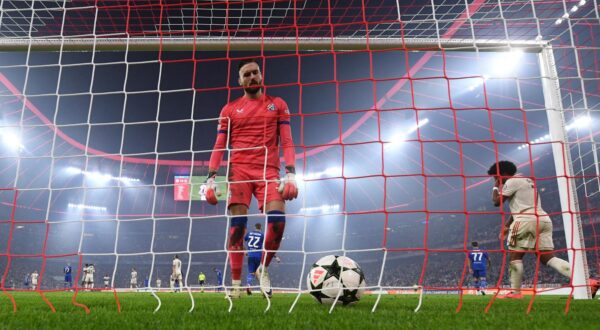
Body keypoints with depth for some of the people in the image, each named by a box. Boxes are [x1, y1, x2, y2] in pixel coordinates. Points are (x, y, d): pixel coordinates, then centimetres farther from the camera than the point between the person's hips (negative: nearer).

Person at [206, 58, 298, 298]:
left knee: (277, 219, -18)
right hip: (238, 169, 0)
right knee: (237, 224, -10)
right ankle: (236, 284, 1)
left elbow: (287, 142, 7)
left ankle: (263, 269, 8)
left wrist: (290, 174, -6)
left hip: (268, 170, 0)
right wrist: (211, 178, 0)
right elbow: (219, 147, 11)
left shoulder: (278, 105, 15)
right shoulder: (229, 109, 15)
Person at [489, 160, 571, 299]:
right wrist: (507, 226, 30)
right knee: (548, 258, 0)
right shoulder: (527, 181, 31)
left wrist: (496, 187, 16)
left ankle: (515, 292, 0)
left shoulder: (512, 181, 1)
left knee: (515, 256, 2)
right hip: (544, 220, 8)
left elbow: (497, 202, -2)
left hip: (527, 220, -8)